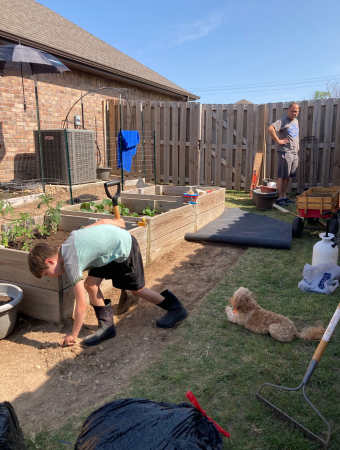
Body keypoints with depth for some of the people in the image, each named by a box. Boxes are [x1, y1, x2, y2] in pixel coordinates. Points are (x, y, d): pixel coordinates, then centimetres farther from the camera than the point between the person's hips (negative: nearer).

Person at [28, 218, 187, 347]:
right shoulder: (71, 238, -2)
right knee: (90, 284, 1)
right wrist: (118, 222, 25)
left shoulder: (70, 262, -23)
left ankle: (176, 309, 24)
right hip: (117, 238, 9)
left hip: (124, 249, -9)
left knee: (136, 289, 8)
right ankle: (106, 326, 12)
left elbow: (81, 304, -20)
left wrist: (73, 335, -9)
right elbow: (101, 222, 7)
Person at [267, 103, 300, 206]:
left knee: (287, 176, 10)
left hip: (294, 153, 8)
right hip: (285, 152, -8)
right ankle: (279, 198, -2)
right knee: (282, 176, -5)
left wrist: (297, 151, 20)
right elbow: (270, 129, -23)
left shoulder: (296, 121, 19)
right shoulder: (283, 121, -8)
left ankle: (284, 196, 17)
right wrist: (278, 140, -19)